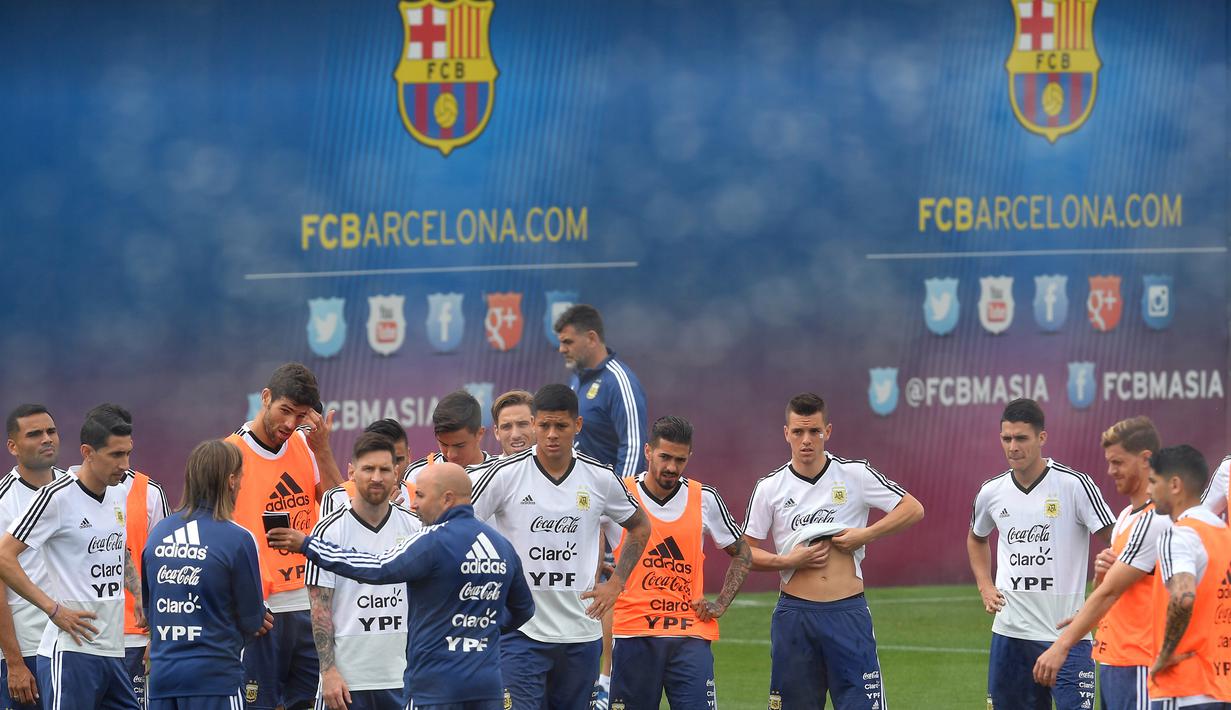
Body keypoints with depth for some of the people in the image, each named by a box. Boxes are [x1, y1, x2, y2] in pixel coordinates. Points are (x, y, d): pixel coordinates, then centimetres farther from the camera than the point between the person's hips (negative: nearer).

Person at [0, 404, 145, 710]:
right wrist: (54, 609, -17)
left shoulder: (118, 494, 13)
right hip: (70, 652, -8)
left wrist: (139, 594, 14)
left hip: (113, 650, 8)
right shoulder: (57, 497, -11)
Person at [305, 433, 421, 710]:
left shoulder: (414, 528, 6)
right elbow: (320, 609, -4)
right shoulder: (330, 531, -3)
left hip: (403, 677, 3)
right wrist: (328, 672, -11)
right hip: (347, 681, -3)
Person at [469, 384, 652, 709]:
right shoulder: (504, 474, -7)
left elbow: (639, 526, 20)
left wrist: (615, 584, 11)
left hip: (581, 631, 4)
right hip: (521, 630, -3)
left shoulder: (600, 478, 3)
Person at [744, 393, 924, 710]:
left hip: (848, 612, -1)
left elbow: (913, 510, 3)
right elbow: (745, 552, 8)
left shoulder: (855, 475, 1)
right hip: (794, 613, 1)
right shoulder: (770, 487, 4)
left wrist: (865, 535, -8)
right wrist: (788, 561, -9)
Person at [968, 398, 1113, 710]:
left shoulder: (1074, 485, -9)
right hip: (1009, 632, 5)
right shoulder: (992, 492, 6)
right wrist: (985, 587, 14)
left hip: (1066, 634, -5)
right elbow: (977, 538, 28)